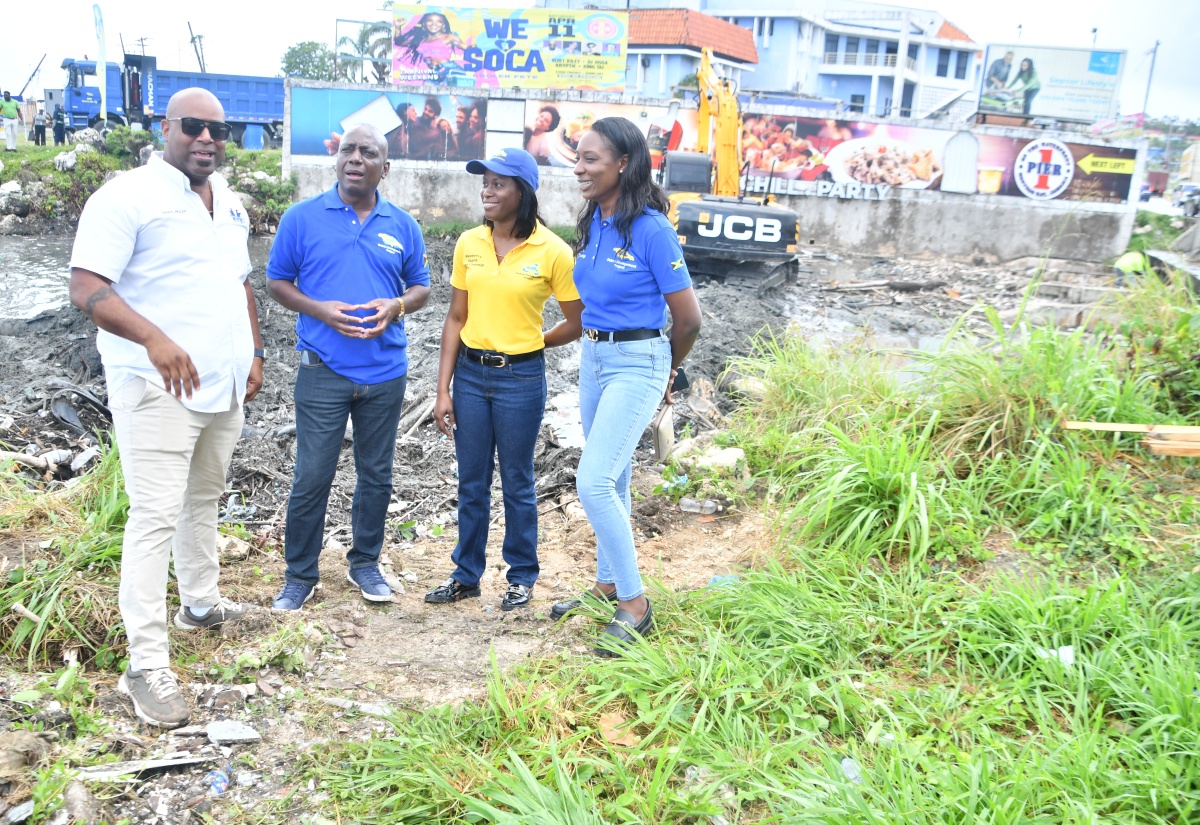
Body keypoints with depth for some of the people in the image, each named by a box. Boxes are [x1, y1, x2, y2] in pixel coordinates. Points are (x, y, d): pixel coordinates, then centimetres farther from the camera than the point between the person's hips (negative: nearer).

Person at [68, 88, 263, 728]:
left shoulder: (228, 202, 14)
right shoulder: (126, 196, -11)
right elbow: (85, 287, -19)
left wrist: (253, 353, 17)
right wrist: (153, 338, -34)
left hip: (223, 387, 8)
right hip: (157, 389, -7)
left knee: (203, 500, 20)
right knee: (156, 517, -7)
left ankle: (200, 604, 38)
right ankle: (147, 667, -2)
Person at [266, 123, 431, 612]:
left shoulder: (402, 226, 6)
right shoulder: (302, 218, -1)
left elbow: (421, 287, 12)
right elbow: (277, 282, 3)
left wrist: (396, 307, -10)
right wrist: (319, 310, -15)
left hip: (386, 372, 3)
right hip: (323, 370, -2)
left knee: (377, 475, 12)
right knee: (311, 478, 0)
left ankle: (365, 564, 30)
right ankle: (300, 576, 17)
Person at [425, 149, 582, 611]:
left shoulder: (552, 252, -11)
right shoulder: (468, 244, 1)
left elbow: (578, 324, -3)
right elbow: (456, 319, 4)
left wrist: (528, 344, 6)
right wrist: (443, 390, 1)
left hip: (520, 378, -4)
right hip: (470, 373, 4)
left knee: (517, 482, 9)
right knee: (471, 482, 14)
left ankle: (522, 577, 27)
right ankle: (466, 574, 29)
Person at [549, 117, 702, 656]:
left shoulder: (650, 229, -17)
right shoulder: (593, 224, 6)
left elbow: (688, 318, -12)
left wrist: (666, 373, 2)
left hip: (636, 364, -8)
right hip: (593, 357, 8)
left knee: (594, 483, -14)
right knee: (611, 482, 17)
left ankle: (635, 606, 0)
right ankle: (607, 586, 32)